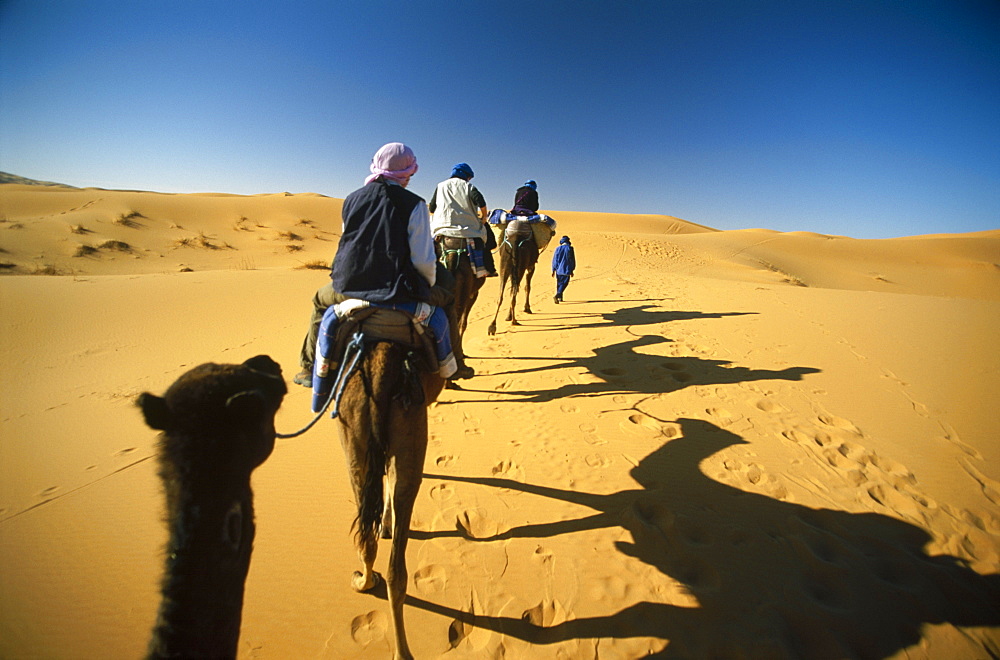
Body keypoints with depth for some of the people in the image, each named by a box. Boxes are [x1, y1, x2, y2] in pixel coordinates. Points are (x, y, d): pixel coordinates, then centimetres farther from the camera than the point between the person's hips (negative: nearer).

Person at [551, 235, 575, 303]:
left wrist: (553, 270, 13)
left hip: (558, 270, 4)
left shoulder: (558, 249, 5)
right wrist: (572, 270, 6)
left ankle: (560, 297, 24)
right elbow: (572, 260, -2)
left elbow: (554, 260, 7)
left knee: (559, 284, 16)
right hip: (566, 270, -4)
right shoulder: (570, 248, -4)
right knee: (564, 284, -5)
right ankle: (557, 295, -24)